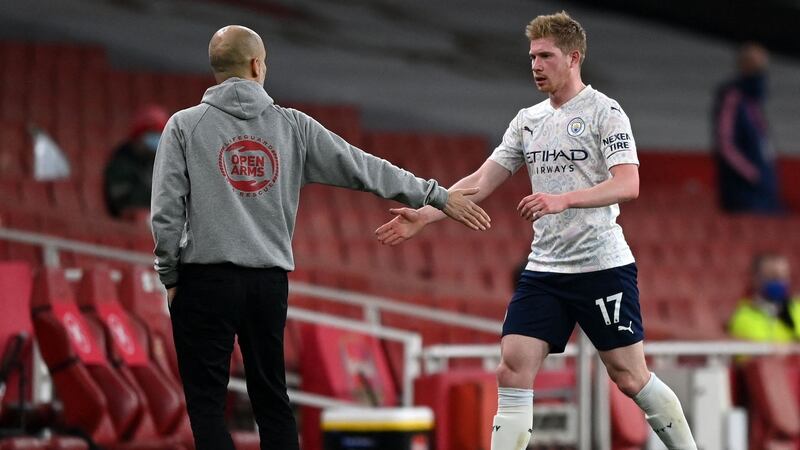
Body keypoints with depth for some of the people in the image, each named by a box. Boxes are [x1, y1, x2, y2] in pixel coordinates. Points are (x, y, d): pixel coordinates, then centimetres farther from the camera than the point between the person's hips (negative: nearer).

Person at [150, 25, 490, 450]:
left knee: (206, 404, 0)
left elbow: (166, 211, -6)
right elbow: (365, 169, 8)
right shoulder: (291, 126, 5)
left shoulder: (185, 126, -1)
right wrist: (437, 196, 17)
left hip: (206, 281, -3)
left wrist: (170, 278, 6)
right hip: (269, 283, 3)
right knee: (271, 401, 13)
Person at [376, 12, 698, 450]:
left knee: (630, 376, -3)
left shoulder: (605, 112, -6)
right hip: (544, 267, 6)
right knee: (513, 371, -6)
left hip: (602, 265, -6)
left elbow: (628, 184, -18)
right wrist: (424, 214, 2)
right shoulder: (528, 120, 13)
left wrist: (564, 200, -31)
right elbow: (480, 182, 13)